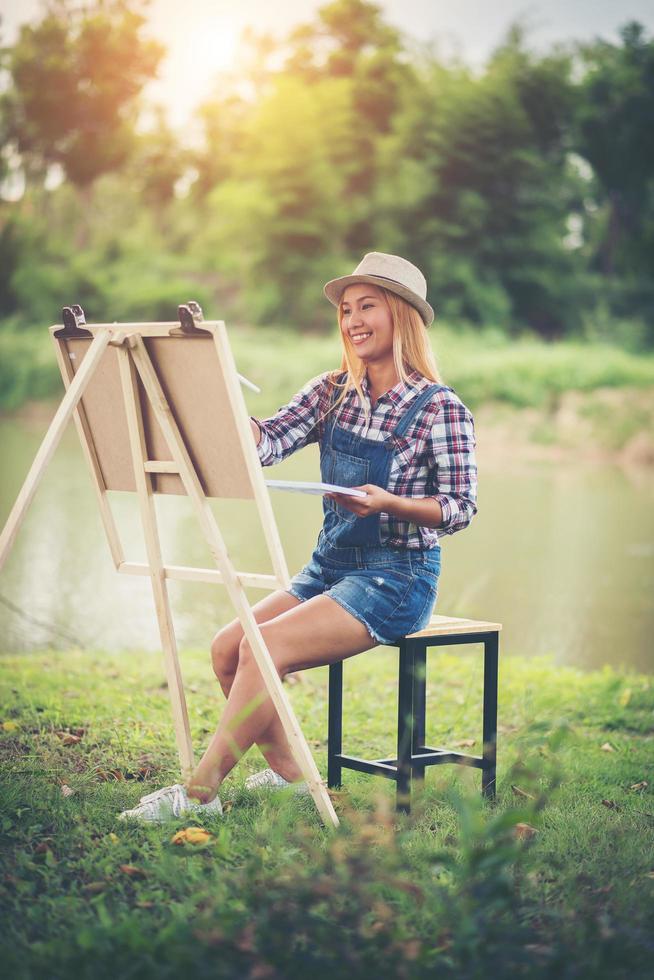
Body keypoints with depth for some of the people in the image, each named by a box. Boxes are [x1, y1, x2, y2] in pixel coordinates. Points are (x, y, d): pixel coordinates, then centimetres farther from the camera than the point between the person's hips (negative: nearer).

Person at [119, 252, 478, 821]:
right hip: (329, 565, 7)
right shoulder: (332, 392, 8)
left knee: (264, 648, -23)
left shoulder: (440, 407, -10)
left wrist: (389, 502, -27)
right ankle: (288, 776, 5)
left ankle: (200, 791, -15)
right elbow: (267, 442, -5)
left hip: (398, 577, -7)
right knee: (227, 646, -10)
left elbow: (461, 508, -12)